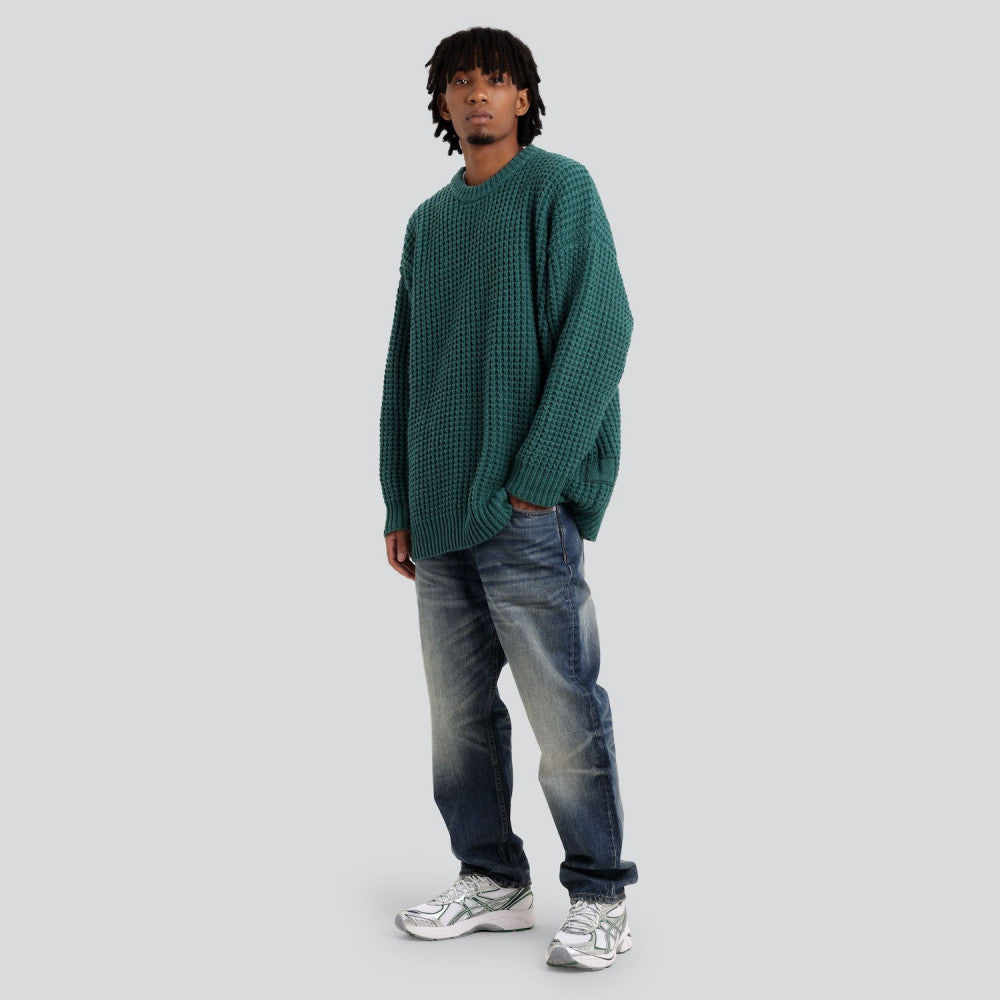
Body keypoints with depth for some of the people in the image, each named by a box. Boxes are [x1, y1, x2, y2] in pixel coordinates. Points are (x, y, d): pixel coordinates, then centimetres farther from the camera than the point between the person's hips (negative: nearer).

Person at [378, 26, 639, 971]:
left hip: (526, 510, -6)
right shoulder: (427, 222, 18)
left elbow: (599, 331, -11)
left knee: (563, 714, -2)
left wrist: (533, 478, -17)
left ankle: (600, 898, 11)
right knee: (460, 711, 11)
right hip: (441, 516, 7)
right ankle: (491, 881, 23)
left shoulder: (559, 189, -1)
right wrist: (399, 503, 12)